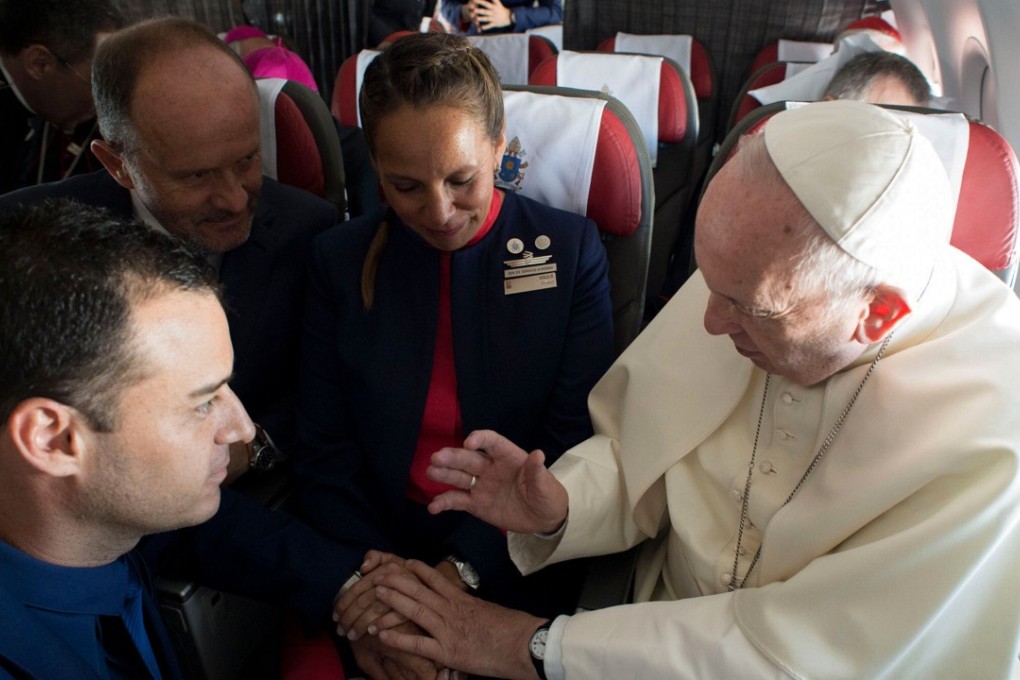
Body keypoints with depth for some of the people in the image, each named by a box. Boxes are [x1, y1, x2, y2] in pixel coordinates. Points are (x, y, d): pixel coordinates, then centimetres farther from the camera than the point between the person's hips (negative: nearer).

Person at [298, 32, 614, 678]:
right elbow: (325, 454, -1)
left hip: (519, 569, 0)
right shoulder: (340, 260, 1)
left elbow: (573, 445, -7)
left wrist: (459, 571, -17)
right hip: (378, 549, 1)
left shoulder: (571, 250, -4)